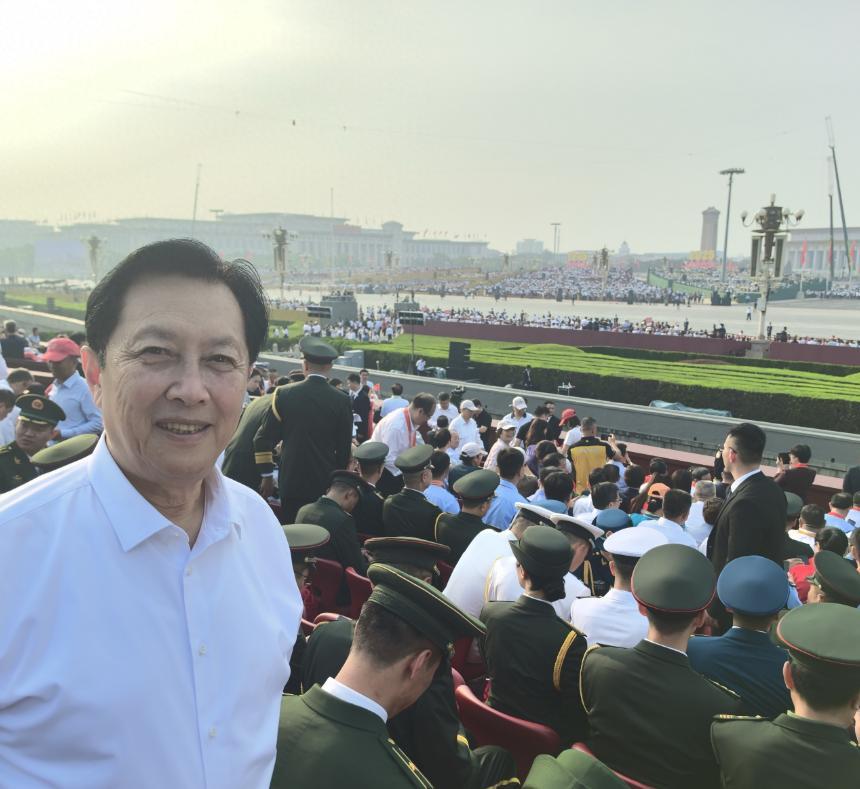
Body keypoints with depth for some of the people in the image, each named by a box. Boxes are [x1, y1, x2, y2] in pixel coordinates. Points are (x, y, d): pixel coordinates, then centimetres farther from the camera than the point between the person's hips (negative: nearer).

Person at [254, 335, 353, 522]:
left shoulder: (284, 394, -3)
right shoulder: (342, 401, -4)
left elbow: (263, 439, 0)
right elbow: (344, 448, 1)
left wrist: (266, 476, 11)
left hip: (291, 481, 0)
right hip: (326, 484, 0)